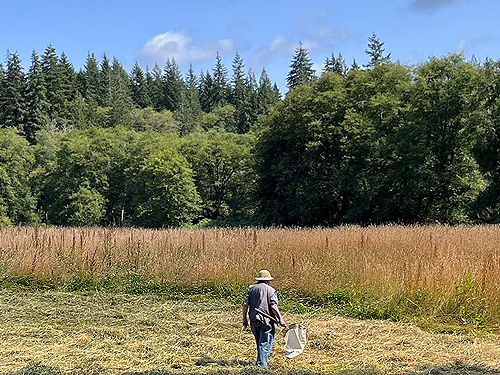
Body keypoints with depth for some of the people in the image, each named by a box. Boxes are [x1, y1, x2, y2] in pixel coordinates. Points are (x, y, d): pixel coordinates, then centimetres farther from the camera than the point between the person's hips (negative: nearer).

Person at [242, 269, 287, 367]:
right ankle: (261, 363, -6)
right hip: (266, 320, -5)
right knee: (265, 343, 0)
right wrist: (280, 319, -9)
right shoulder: (271, 290, -3)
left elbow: (245, 304, 4)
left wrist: (244, 318, 10)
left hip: (253, 320, 5)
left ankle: (264, 359, 30)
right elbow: (273, 307, -12)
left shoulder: (251, 288, 9)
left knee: (259, 342, 19)